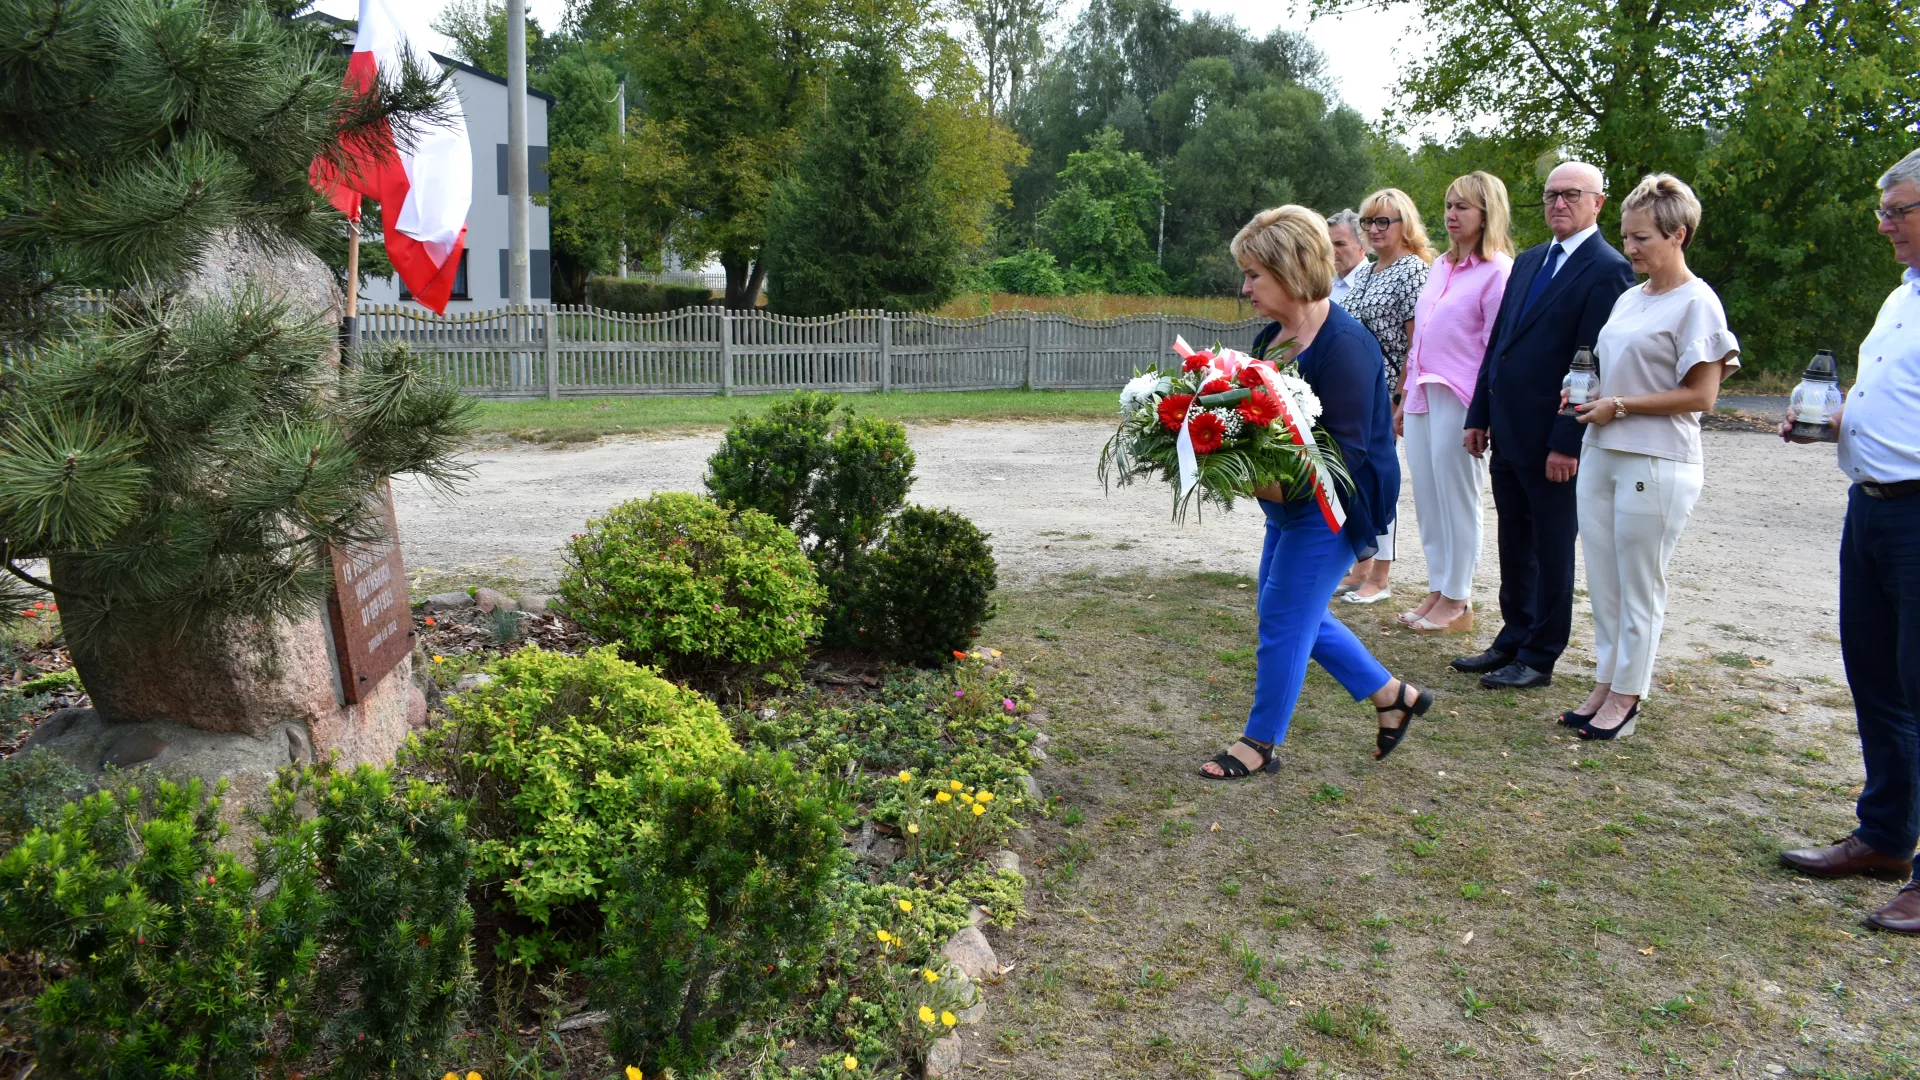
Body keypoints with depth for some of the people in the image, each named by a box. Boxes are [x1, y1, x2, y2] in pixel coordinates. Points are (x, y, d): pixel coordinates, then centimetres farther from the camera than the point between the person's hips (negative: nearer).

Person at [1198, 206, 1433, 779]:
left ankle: (1260, 743, 17)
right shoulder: (1272, 338, 5)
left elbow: (1344, 456, -25)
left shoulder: (1344, 346, -22)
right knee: (1299, 614, 18)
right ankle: (1393, 694, 33)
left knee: (1284, 619, 0)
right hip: (1289, 504, 9)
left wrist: (1262, 484, -34)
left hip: (1331, 508, -9)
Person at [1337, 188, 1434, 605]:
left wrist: (1400, 400, -18)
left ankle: (1381, 577, 9)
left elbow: (1416, 343, -14)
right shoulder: (1368, 273, 15)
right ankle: (1361, 567, 22)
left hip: (1384, 394, -8)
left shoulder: (1413, 270, -10)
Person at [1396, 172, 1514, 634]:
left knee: (1458, 501, 1)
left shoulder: (1497, 270, -7)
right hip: (1422, 398, 7)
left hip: (1460, 401, -7)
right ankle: (1437, 590, 21)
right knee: (1427, 499, 10)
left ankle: (1457, 601, 11)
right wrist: (1405, 401, 18)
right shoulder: (1439, 266, 16)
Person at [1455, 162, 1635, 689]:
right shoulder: (1529, 262, 15)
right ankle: (1514, 640, 28)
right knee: (1514, 544, 16)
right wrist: (1479, 417, 12)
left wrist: (1567, 442, -19)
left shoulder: (1607, 270, -11)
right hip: (1508, 432, 8)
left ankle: (1539, 658, 15)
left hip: (1553, 439, -8)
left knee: (1552, 550, 5)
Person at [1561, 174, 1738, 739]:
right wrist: (1584, 396, 4)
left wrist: (1619, 407, -14)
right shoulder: (1628, 298, 13)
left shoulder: (1696, 303, -9)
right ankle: (1606, 683, 21)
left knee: (1640, 588, 2)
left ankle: (1626, 697, 12)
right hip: (1600, 457, 7)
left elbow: (1700, 395, -13)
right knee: (1603, 582, 11)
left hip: (1656, 464, -7)